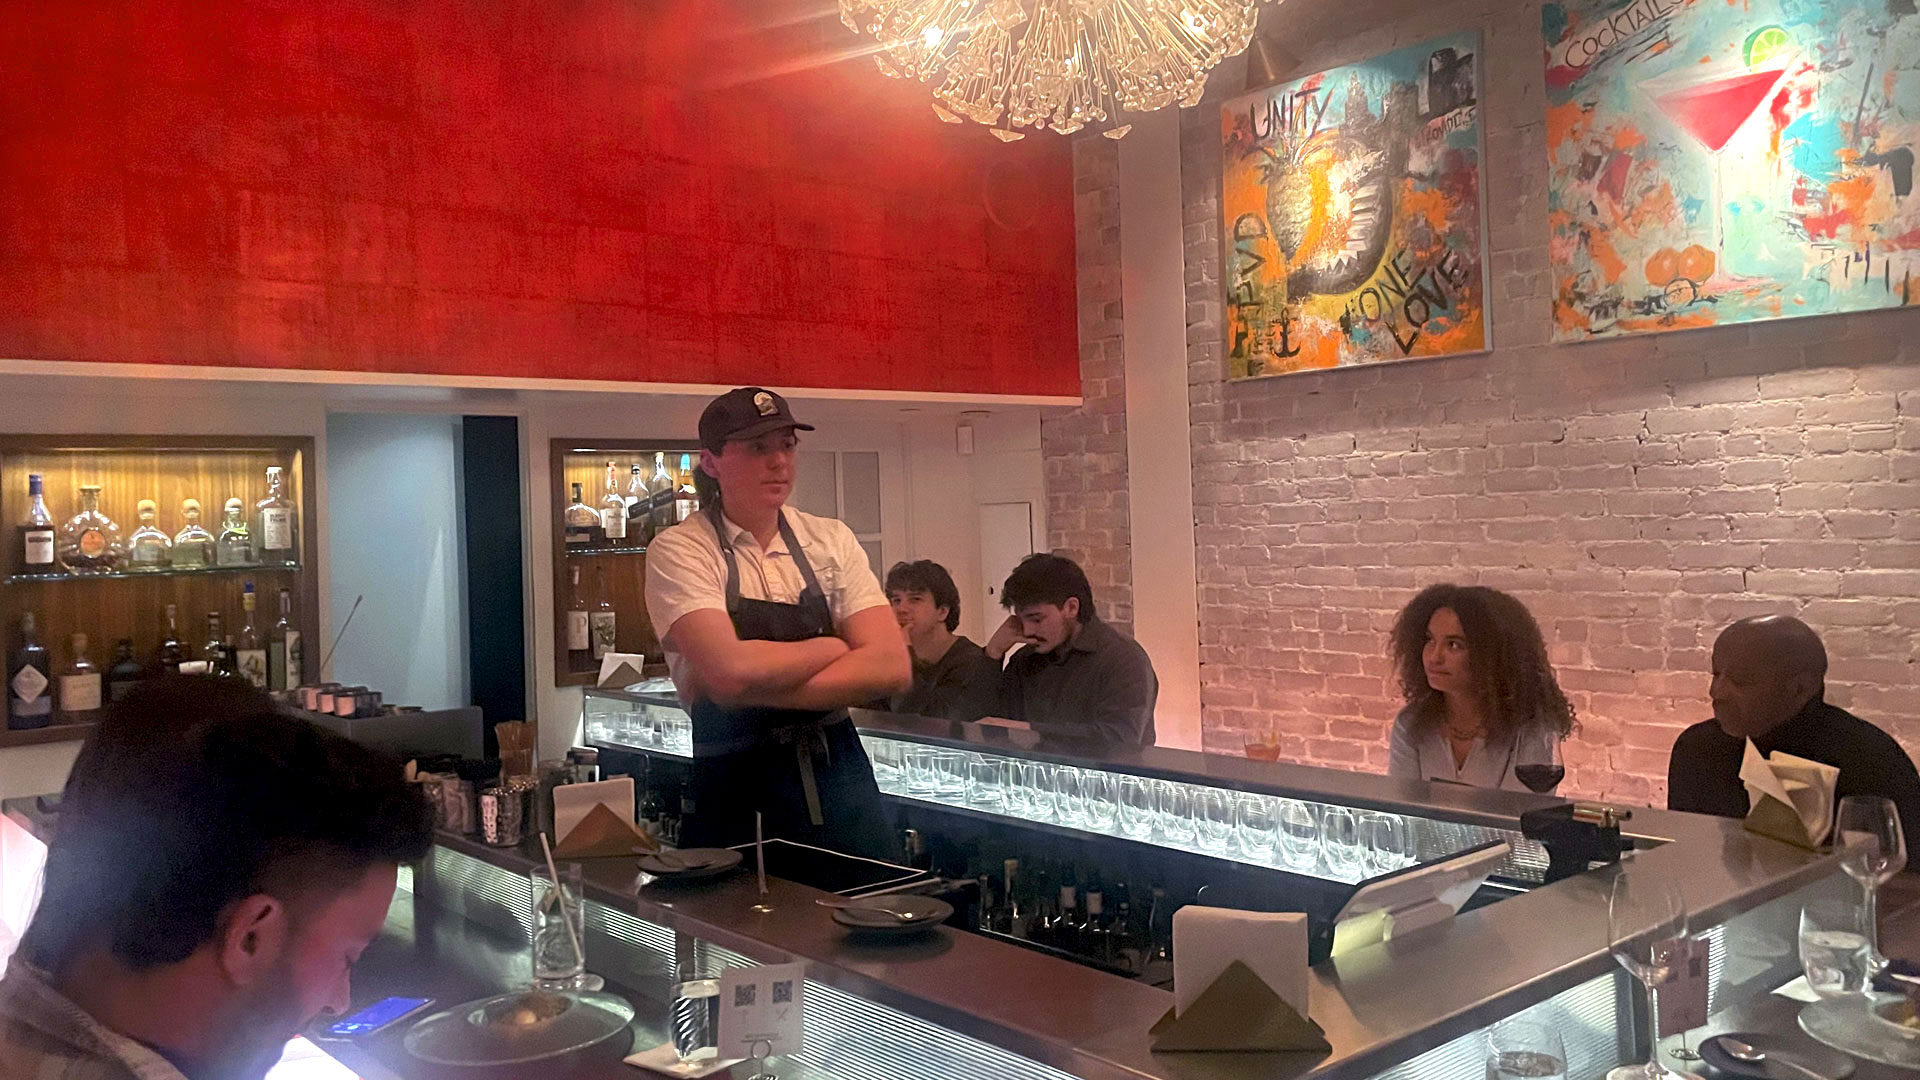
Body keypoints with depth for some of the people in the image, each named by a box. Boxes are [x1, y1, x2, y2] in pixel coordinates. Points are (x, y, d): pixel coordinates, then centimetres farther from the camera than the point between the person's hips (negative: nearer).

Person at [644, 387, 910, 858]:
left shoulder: (832, 540, 3)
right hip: (734, 790, -3)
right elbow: (731, 670, -24)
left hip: (838, 779, 4)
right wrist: (833, 646, -8)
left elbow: (892, 668, -8)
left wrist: (754, 689, -16)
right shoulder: (678, 550, -8)